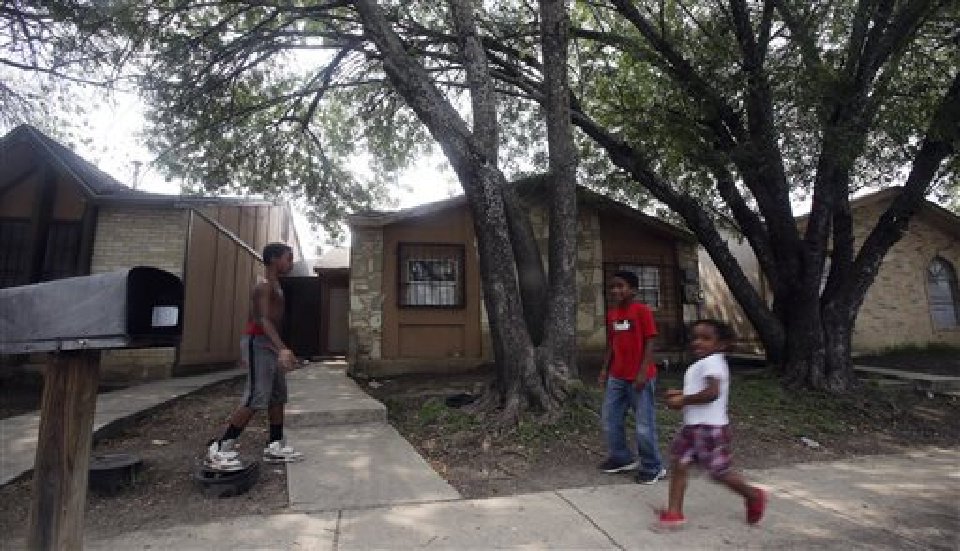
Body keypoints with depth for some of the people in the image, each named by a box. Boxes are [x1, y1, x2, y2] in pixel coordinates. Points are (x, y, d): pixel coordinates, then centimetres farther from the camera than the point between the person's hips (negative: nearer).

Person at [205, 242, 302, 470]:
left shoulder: (274, 285, 16)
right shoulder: (265, 285, -14)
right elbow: (263, 320, -28)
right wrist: (282, 348, -41)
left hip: (270, 345, 10)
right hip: (259, 343, -10)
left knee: (278, 396, 11)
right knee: (256, 399, -11)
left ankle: (275, 446, 18)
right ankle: (219, 449, -1)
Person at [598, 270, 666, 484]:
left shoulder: (642, 311, -11)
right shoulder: (611, 314, 9)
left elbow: (649, 344, -12)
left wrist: (643, 373, -18)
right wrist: (605, 369, 9)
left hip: (640, 377, -7)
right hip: (617, 377, 7)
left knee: (644, 425, 0)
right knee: (609, 419, 12)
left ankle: (652, 468, 17)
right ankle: (621, 458, 28)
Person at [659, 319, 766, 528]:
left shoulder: (712, 362, -18)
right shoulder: (700, 365, 15)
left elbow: (712, 392, -30)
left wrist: (683, 400, -22)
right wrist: (680, 394, 9)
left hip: (710, 427, -10)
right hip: (692, 426, 10)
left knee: (719, 472, 6)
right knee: (678, 464, 5)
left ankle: (754, 495, 34)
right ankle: (674, 511, 11)